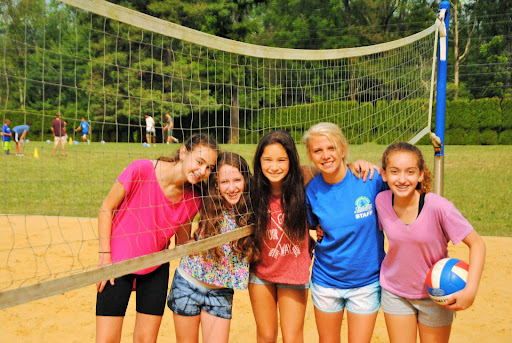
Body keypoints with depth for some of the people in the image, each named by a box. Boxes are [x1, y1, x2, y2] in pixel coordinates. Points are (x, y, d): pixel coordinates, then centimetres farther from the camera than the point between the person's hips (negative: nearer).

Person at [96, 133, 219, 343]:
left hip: (156, 269, 3)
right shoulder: (141, 170, -22)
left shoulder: (193, 197, -9)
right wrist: (105, 256, -11)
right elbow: (107, 208, -10)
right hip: (117, 263, -3)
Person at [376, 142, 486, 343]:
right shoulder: (381, 201, -16)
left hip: (435, 295, -2)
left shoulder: (438, 207, -26)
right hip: (394, 291, 2)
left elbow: (477, 244, -19)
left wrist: (470, 291, -27)